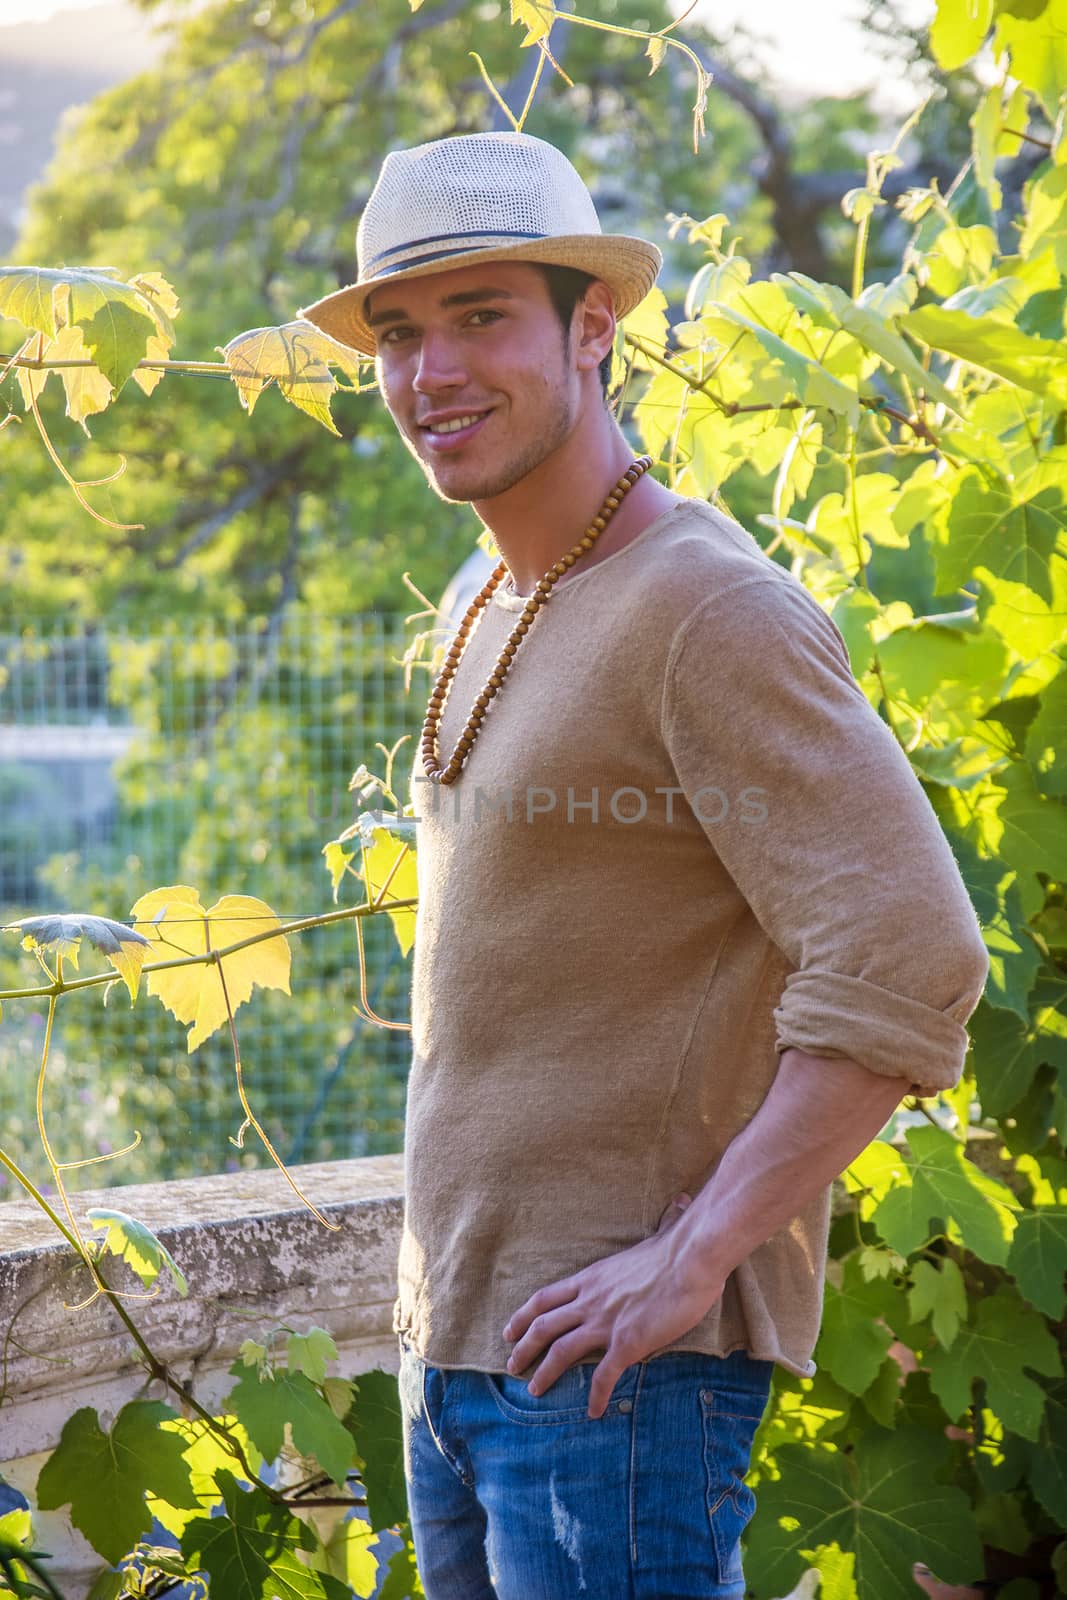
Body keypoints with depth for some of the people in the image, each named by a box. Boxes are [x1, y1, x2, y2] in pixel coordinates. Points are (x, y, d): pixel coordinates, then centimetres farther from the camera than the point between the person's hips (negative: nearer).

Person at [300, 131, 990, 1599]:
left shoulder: (713, 613, -14)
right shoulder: (495, 617, 15)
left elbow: (910, 969, -23)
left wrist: (693, 1256, -21)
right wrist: (441, 1305, 16)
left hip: (618, 1357, -9)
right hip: (458, 1341, 9)